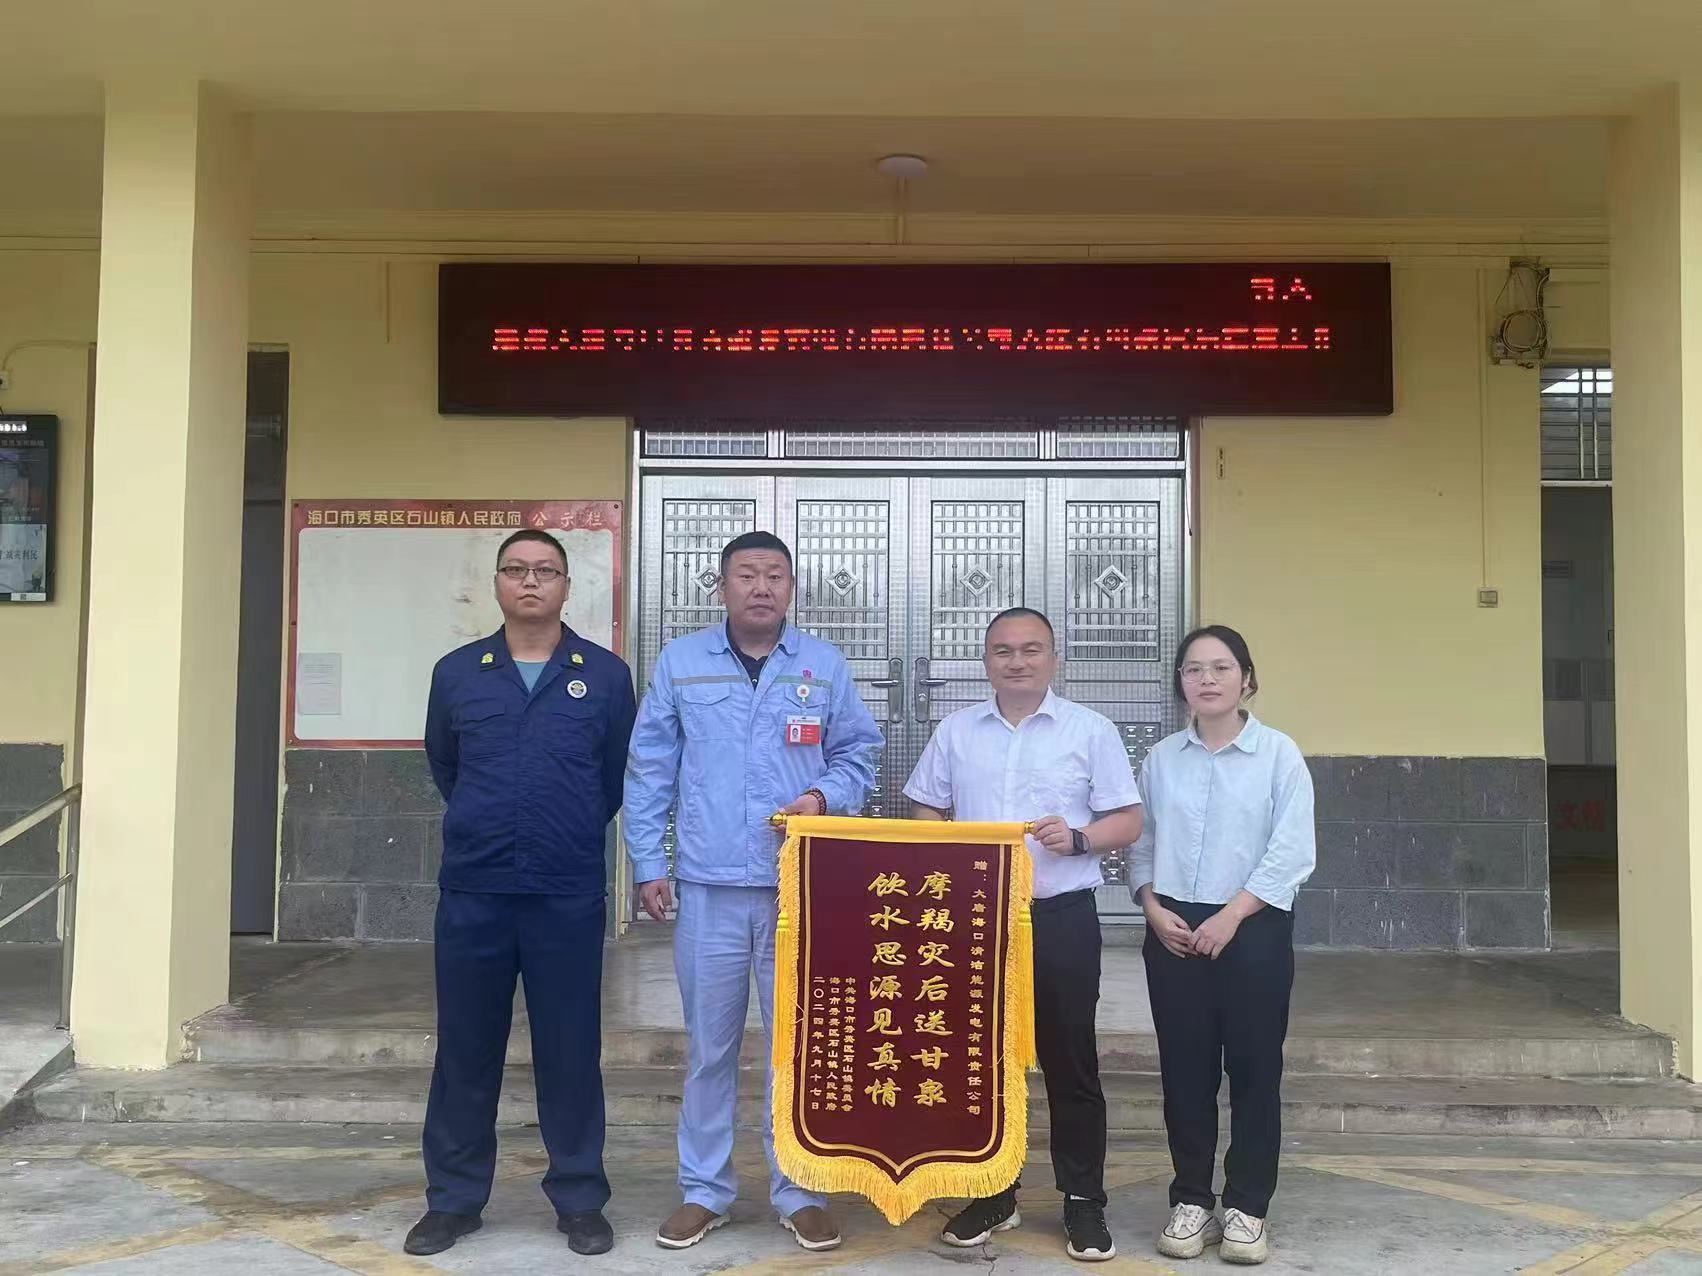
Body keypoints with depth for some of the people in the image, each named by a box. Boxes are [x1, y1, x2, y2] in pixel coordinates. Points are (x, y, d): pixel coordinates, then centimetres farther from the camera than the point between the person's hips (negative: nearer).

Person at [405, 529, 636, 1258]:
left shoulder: (605, 675, 2)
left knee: (570, 1050, 5)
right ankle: (454, 1198, 21)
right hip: (471, 890, 2)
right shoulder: (456, 673, 6)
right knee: (465, 1049, 8)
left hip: (569, 894, -1)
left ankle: (579, 1199, 18)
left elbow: (619, 774, 11)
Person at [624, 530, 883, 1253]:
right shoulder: (680, 663, 4)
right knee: (709, 1046, 9)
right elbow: (648, 771, 6)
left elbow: (860, 756, 10)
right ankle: (704, 1190, 22)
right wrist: (648, 865, 1)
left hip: (800, 887, 0)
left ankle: (799, 1192, 19)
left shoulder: (825, 666, 5)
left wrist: (824, 797, -11)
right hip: (709, 886, 0)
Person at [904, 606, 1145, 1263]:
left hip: (1062, 917, -3)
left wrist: (1078, 838, -18)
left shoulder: (1090, 731, 1)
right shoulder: (957, 731, 9)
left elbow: (1127, 821, 0)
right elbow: (926, 812, 13)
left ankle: (1083, 1201, 16)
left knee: (1070, 1062, 3)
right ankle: (992, 1195, 24)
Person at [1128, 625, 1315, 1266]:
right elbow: (1141, 843, 9)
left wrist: (1230, 916, -14)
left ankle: (1247, 1206, 16)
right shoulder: (1161, 757, 7)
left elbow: (1292, 851, -9)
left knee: (1254, 1069, 4)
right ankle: (1191, 1200, 19)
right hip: (1174, 931, 3)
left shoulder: (1279, 753, -3)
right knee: (1185, 1070, 7)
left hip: (1254, 929, -2)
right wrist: (1154, 908, -7)